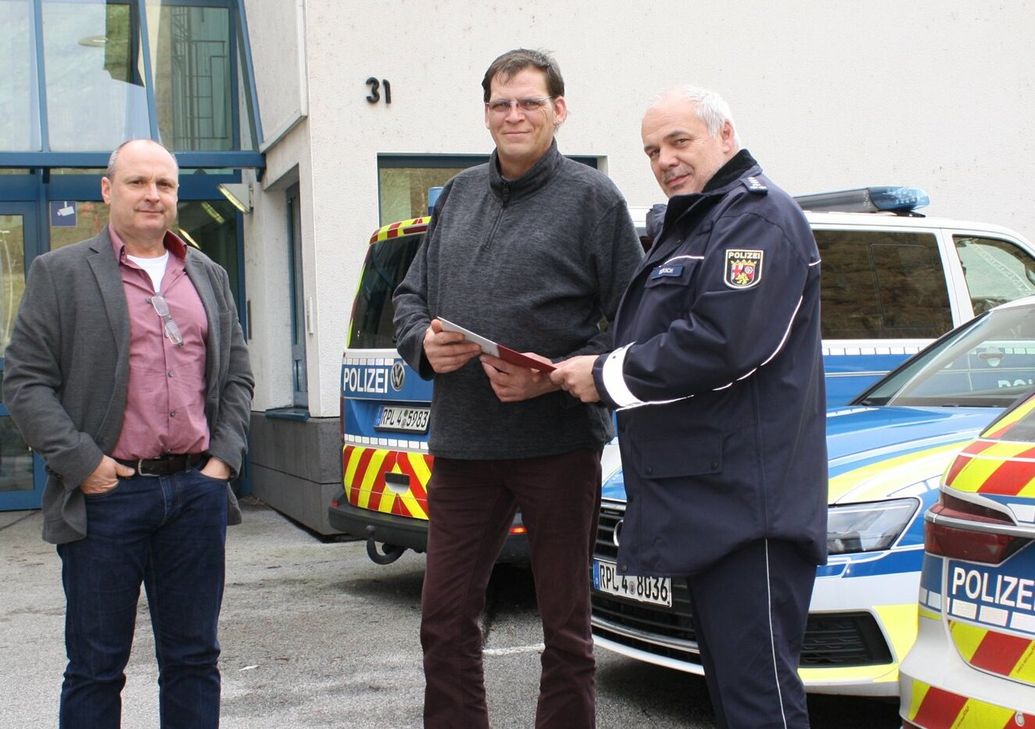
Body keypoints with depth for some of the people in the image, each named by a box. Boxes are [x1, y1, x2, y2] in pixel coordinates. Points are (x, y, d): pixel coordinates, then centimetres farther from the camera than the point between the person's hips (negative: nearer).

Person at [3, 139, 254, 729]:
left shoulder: (209, 277, 15)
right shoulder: (61, 272, 1)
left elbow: (237, 377, 17)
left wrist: (224, 459, 4)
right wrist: (82, 464, -11)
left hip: (198, 493, 4)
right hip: (106, 496, -4)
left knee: (193, 658, 11)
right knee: (96, 668, 5)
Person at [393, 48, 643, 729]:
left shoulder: (592, 197, -2)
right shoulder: (459, 194, 14)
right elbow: (411, 295, 18)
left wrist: (555, 379, -20)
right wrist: (423, 341, -5)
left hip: (558, 442, -5)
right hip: (462, 443, 5)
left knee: (566, 624, 7)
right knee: (445, 619, 10)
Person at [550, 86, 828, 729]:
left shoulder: (756, 216, -10)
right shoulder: (690, 225, 24)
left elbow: (722, 344, -22)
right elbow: (659, 338, 26)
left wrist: (609, 376, -12)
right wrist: (596, 374, 8)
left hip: (747, 501, -11)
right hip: (706, 506, 11)